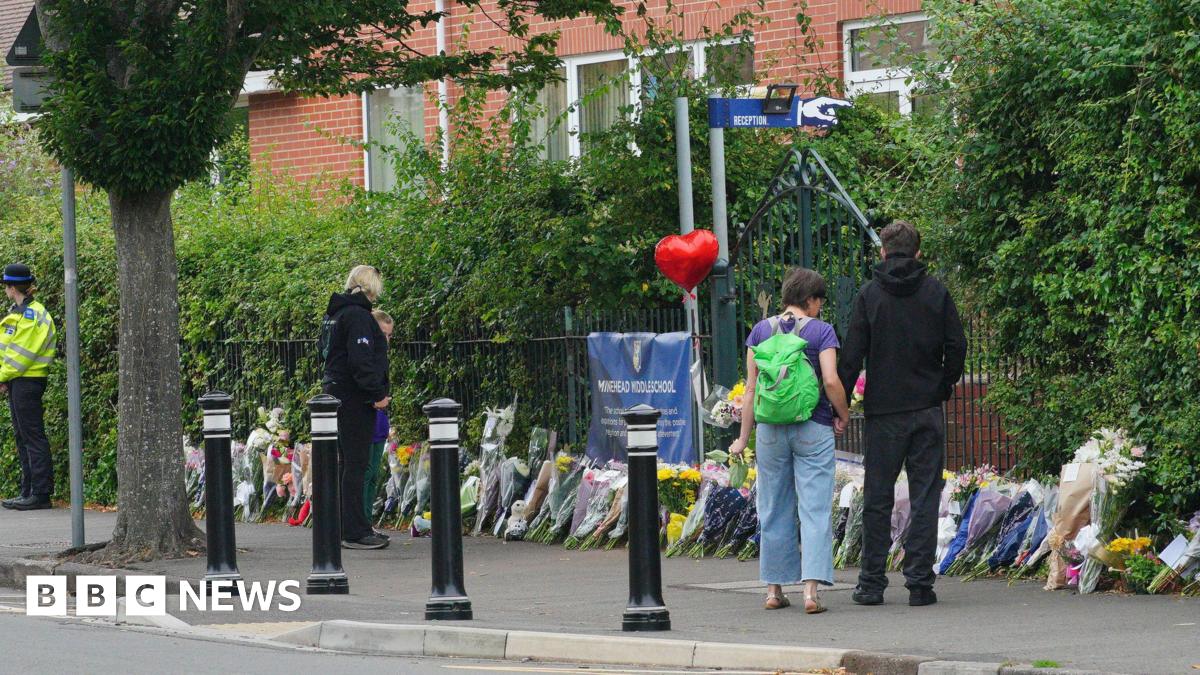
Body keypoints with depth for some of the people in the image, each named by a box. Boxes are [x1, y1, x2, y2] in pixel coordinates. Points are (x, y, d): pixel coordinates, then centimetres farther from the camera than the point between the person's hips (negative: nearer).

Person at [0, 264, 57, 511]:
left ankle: (41, 493, -8)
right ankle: (29, 492, 16)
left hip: (27, 381, -10)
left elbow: (22, 353, -18)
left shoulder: (30, 314, -15)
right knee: (23, 436, 12)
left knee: (33, 437, -9)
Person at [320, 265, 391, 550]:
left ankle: (352, 528, 20)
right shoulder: (357, 315, -15)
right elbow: (361, 360, -23)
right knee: (356, 464, -7)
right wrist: (378, 393, -18)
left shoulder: (336, 313, 15)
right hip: (356, 398, -10)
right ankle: (355, 532, -6)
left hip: (337, 393, 10)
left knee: (349, 463, 15)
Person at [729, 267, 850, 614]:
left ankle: (774, 589, 16)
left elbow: (751, 387, 6)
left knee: (775, 510, 12)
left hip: (771, 429, 3)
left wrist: (744, 438, 10)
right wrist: (843, 415, 3)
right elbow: (831, 381, -15)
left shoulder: (761, 330, 5)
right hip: (813, 429, -3)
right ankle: (811, 588, -13)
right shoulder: (821, 331, -5)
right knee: (815, 509, -2)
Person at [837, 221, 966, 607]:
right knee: (925, 498, 3)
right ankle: (919, 582, -1)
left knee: (877, 499, 7)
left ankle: (872, 583, 8)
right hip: (927, 410, 1)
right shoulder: (936, 293, 1)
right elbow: (956, 347, 0)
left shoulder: (869, 295, -2)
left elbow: (852, 355, -4)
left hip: (883, 412, 0)